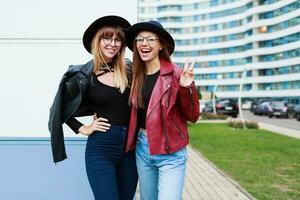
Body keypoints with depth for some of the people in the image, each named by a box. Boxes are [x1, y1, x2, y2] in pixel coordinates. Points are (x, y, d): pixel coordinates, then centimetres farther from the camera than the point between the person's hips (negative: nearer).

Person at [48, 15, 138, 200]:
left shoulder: (130, 70, 4)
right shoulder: (84, 75, -4)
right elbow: (61, 108, 6)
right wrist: (82, 129, 0)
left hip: (129, 146, 4)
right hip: (100, 148, -3)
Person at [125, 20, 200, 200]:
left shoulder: (175, 74, -11)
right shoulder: (136, 76, 3)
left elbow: (192, 116, -9)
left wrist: (187, 88, -25)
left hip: (170, 152, -5)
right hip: (142, 148, 5)